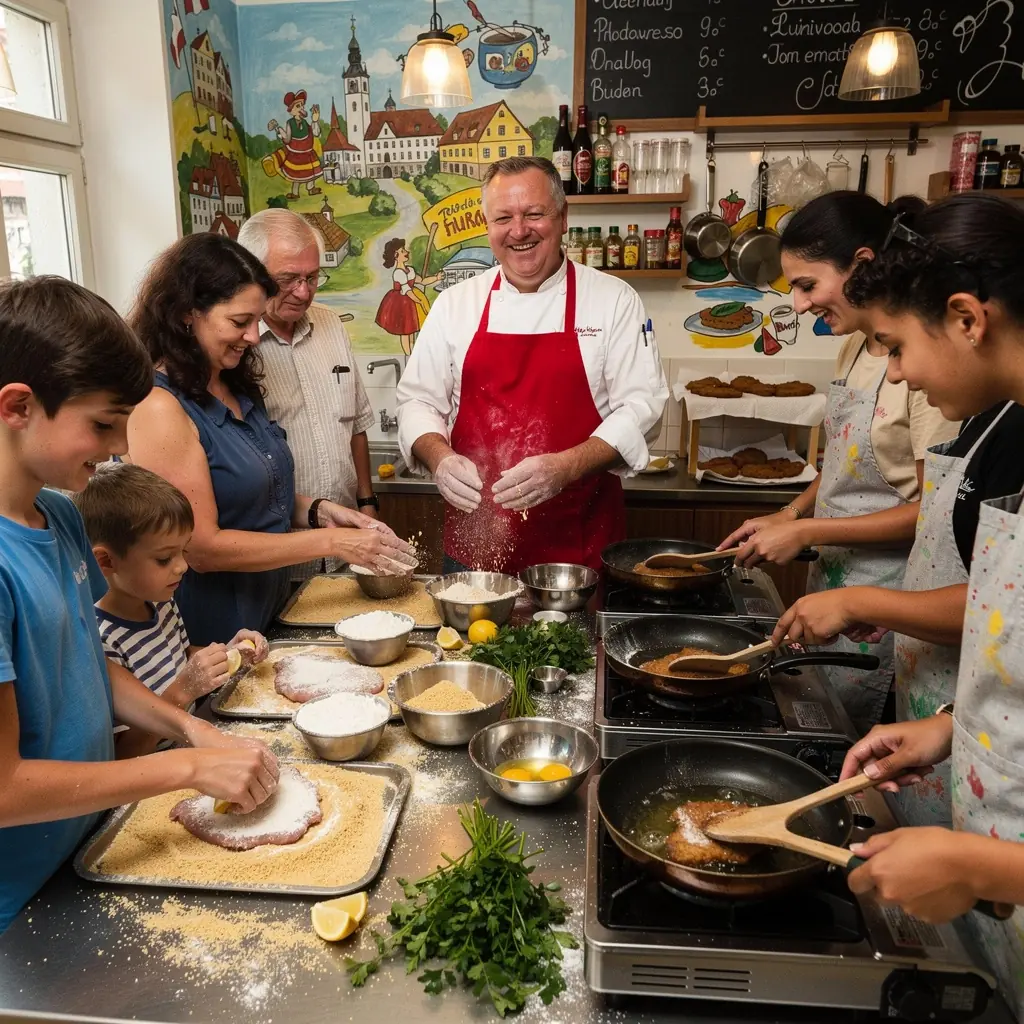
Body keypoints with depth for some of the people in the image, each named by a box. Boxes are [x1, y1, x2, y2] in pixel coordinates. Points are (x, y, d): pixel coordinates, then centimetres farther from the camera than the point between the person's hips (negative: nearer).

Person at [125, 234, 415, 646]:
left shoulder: (235, 387, 5)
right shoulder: (159, 408, -20)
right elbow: (202, 548, -22)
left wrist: (318, 511, -4)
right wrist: (330, 542, -21)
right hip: (209, 643, -7)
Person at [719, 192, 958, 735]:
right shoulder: (855, 346, 6)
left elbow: (936, 508, -20)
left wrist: (806, 532, -17)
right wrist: (792, 514, 2)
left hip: (884, 600, -8)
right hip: (830, 578, 8)